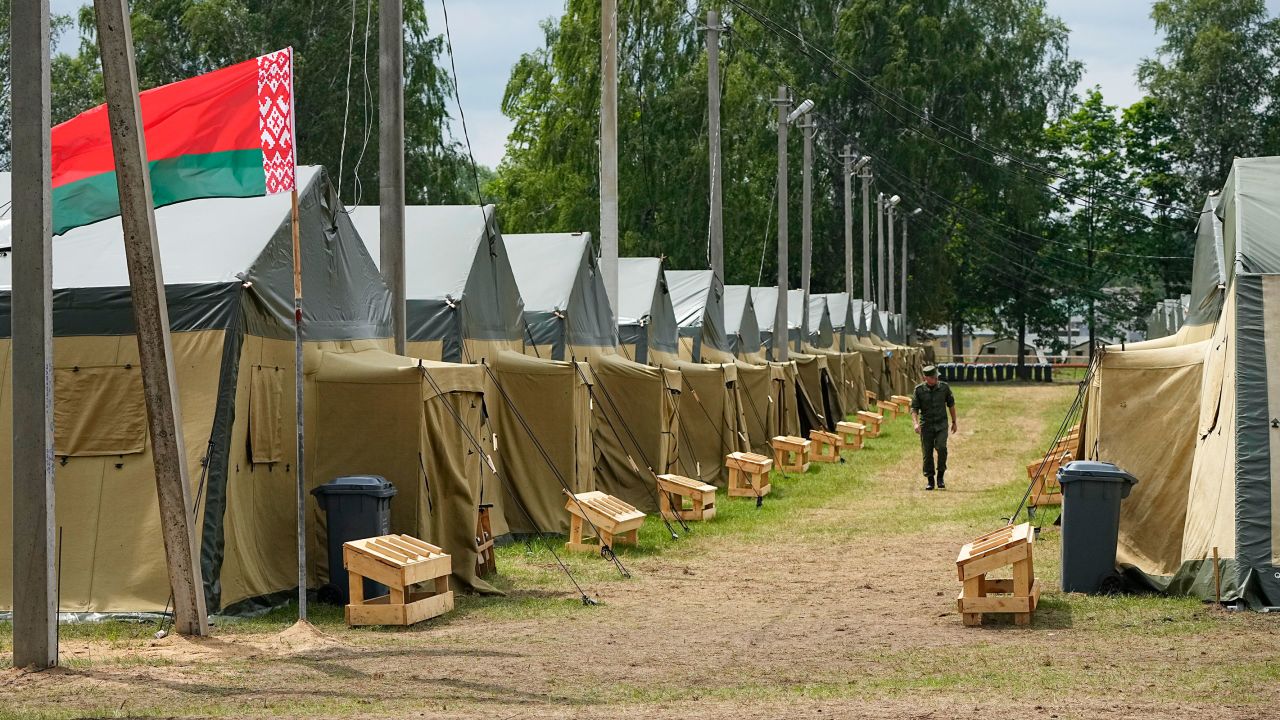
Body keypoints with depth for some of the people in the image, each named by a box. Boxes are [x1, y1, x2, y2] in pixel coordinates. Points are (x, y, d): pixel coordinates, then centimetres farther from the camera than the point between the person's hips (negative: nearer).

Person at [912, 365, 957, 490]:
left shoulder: (944, 387, 1)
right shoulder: (919, 390, -2)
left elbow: (951, 404, 13)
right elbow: (914, 408, -3)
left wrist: (954, 422, 17)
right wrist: (915, 423, -20)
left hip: (941, 424, 0)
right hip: (926, 425, 0)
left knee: (941, 447, -20)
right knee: (927, 453, 0)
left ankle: (941, 476, -6)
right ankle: (930, 481, 10)